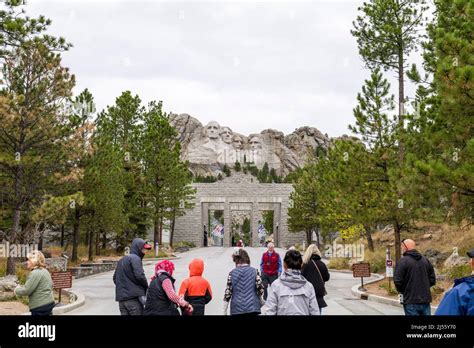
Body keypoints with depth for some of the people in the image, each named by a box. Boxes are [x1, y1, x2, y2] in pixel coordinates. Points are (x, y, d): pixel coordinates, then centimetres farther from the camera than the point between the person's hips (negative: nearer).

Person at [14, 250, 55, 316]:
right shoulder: (45, 271, 12)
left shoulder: (35, 273, -18)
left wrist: (17, 290, 1)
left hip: (40, 306, -10)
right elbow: (50, 285, 22)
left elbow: (26, 290, -19)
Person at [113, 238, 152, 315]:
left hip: (121, 297, 8)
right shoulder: (135, 258, -8)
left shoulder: (122, 260, 20)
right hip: (133, 297, -8)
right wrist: (146, 286, -1)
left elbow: (115, 278, 23)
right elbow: (139, 275, -18)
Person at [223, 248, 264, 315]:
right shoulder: (255, 271, -2)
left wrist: (225, 310, 5)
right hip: (252, 308, 0)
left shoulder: (232, 273, -1)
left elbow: (228, 292, -3)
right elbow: (260, 289, -5)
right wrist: (262, 302, 14)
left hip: (237, 309, 0)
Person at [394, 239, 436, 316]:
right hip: (426, 300, 5)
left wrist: (402, 291, 6)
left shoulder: (403, 261, -10)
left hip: (411, 301, -5)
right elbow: (432, 279, 12)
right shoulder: (425, 260, 9)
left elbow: (398, 281, -13)